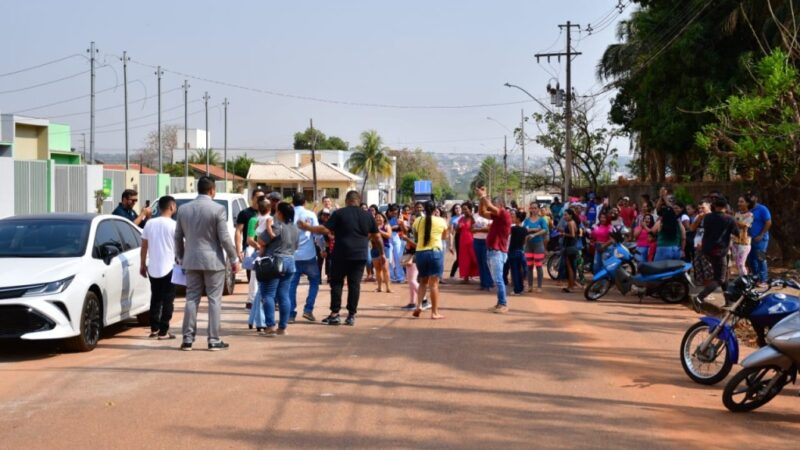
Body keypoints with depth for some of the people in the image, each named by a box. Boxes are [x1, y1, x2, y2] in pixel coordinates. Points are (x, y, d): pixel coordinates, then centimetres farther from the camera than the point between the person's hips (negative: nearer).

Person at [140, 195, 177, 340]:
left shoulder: (150, 223, 3)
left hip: (153, 268, 5)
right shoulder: (173, 225, -10)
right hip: (169, 268, -5)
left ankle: (154, 329, 17)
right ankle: (163, 331, -1)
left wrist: (143, 264, 16)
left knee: (155, 298, 15)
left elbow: (144, 246, 7)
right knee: (167, 300, 1)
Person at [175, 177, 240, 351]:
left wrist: (180, 258, 22)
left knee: (192, 299, 9)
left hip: (191, 261, 4)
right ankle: (214, 340, 2)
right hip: (213, 261, -4)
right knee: (214, 300, 2)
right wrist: (234, 259, -2)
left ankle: (187, 339, 8)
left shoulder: (184, 209, 4)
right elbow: (224, 238, -11)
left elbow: (178, 237, 10)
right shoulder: (218, 209, -11)